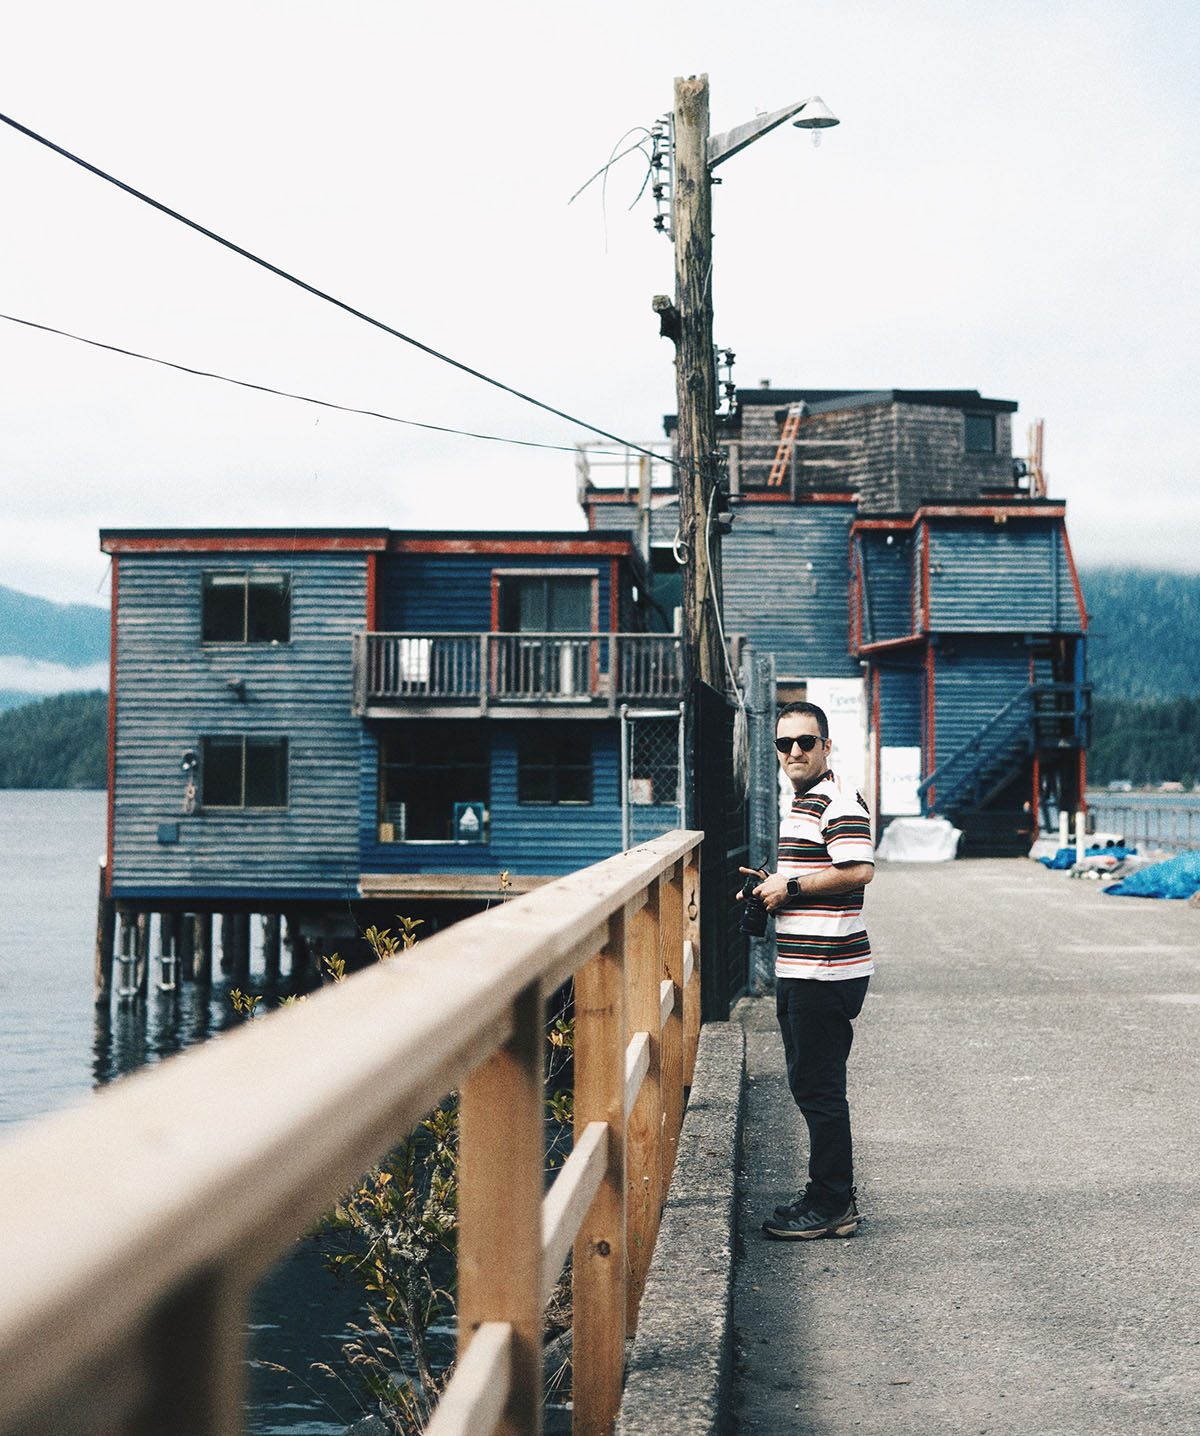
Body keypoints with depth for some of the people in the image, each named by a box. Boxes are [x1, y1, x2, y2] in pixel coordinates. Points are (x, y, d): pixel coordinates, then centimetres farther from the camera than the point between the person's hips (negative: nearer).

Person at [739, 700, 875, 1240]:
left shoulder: (839, 803, -14)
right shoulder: (800, 805, 19)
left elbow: (858, 870, -26)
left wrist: (790, 886, -17)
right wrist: (773, 889, 13)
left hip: (827, 971, -11)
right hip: (800, 969, 11)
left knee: (819, 1088, -4)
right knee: (810, 1084, 16)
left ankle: (831, 1206, 4)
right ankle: (834, 1196, 25)